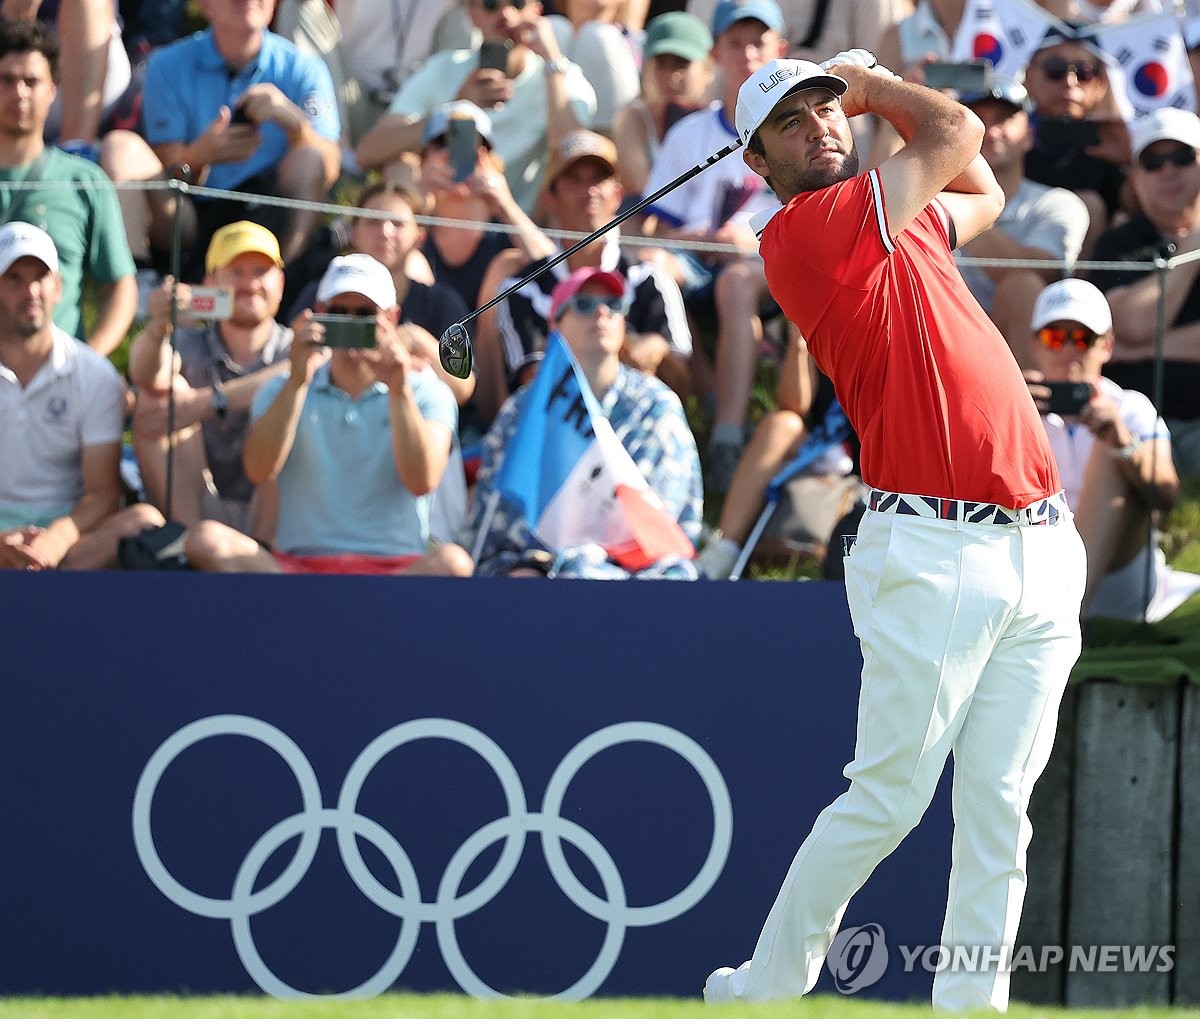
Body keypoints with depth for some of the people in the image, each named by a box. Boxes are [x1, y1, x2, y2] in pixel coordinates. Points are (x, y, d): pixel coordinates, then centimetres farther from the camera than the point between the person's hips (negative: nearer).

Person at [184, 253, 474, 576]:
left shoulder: (426, 391, 9)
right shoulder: (284, 390, 13)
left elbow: (422, 482, -9)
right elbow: (259, 471, -6)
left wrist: (399, 391, -19)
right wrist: (296, 382, -16)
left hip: (396, 569, -1)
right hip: (300, 564, 2)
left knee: (452, 561, -35)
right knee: (205, 539, -27)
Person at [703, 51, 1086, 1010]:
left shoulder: (897, 217, 19)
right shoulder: (805, 231, -7)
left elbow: (984, 194, 40)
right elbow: (959, 133, -5)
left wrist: (865, 88, 28)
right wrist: (876, 83, 14)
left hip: (1041, 552, 7)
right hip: (935, 557, -7)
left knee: (999, 810, 1)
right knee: (887, 799, -5)